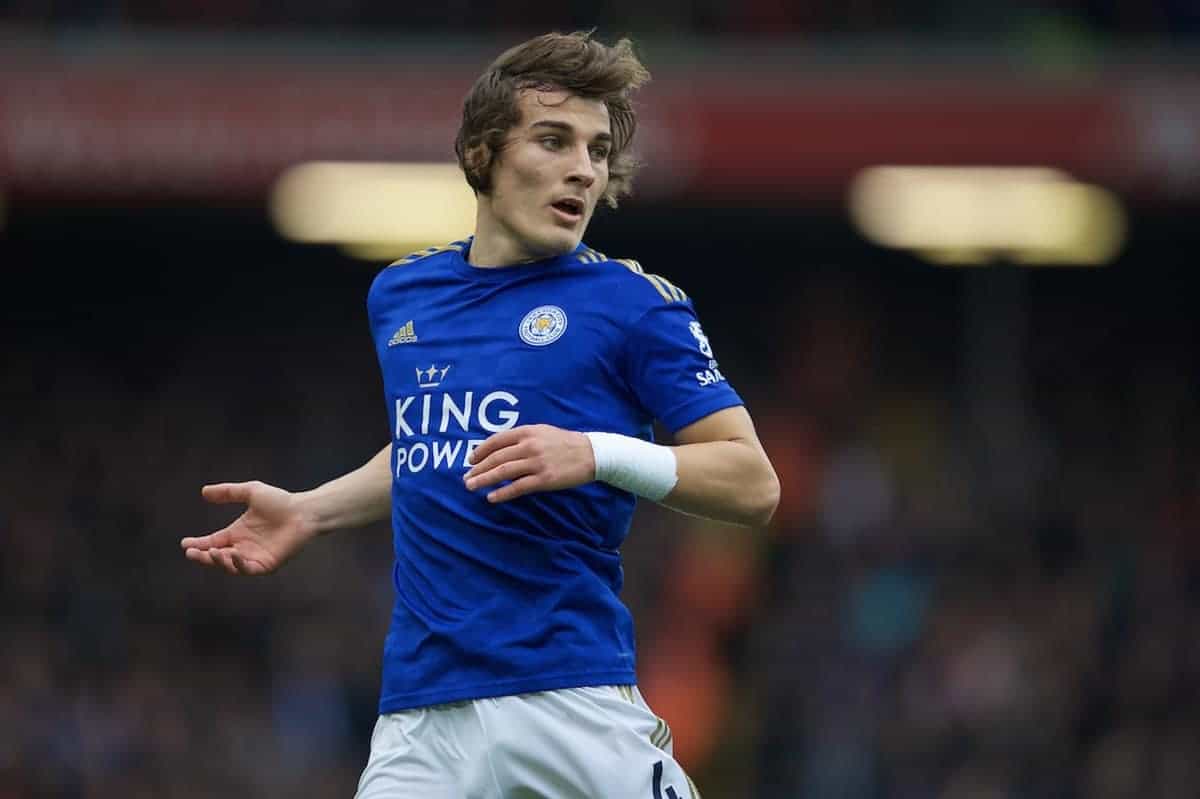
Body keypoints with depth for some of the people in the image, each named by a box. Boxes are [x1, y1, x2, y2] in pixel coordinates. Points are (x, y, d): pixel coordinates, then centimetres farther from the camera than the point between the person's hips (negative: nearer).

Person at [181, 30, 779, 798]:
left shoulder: (634, 301, -1)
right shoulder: (399, 294, 15)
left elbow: (754, 483, -5)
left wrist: (598, 454, -18)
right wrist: (310, 510, 20)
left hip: (573, 703, -4)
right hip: (421, 712, 4)